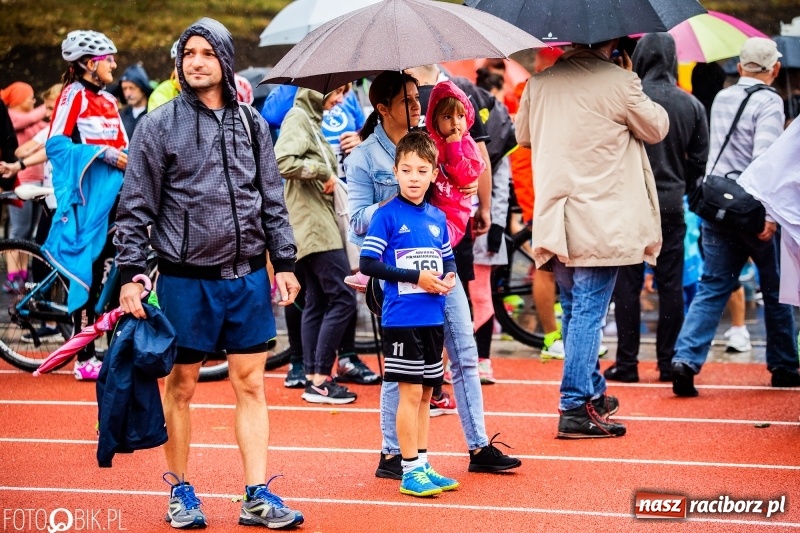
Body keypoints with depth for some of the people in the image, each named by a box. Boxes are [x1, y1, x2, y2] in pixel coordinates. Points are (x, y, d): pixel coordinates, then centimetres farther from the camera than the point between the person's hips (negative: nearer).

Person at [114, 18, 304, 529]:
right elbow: (136, 207, -2)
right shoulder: (159, 126, -2)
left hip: (247, 276, 3)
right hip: (185, 280, -3)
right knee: (181, 387, 5)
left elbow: (273, 200, 14)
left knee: (251, 385, 4)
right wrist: (131, 274, -8)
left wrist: (284, 263, 9)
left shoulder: (251, 125, 9)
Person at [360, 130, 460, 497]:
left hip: (433, 319, 6)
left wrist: (449, 276, -3)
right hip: (402, 319, -6)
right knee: (410, 392, -5)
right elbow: (368, 263, -13)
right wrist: (416, 277, -16)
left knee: (425, 394, 12)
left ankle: (423, 465, 20)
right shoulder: (388, 215, -8)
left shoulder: (437, 217, 10)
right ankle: (410, 470, 2)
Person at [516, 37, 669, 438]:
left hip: (554, 219, 6)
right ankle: (575, 408, -5)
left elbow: (523, 136, 19)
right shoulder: (619, 82, -12)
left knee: (574, 308, 18)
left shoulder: (540, 82, 5)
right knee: (589, 310, -3)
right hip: (601, 220, -6)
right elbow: (657, 128, 3)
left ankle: (594, 393, 31)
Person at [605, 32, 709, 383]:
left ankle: (626, 363, 3)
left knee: (627, 284, 2)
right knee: (671, 285, 7)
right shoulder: (691, 105, 2)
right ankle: (668, 362, 10)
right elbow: (699, 160, 7)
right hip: (672, 206, 3)